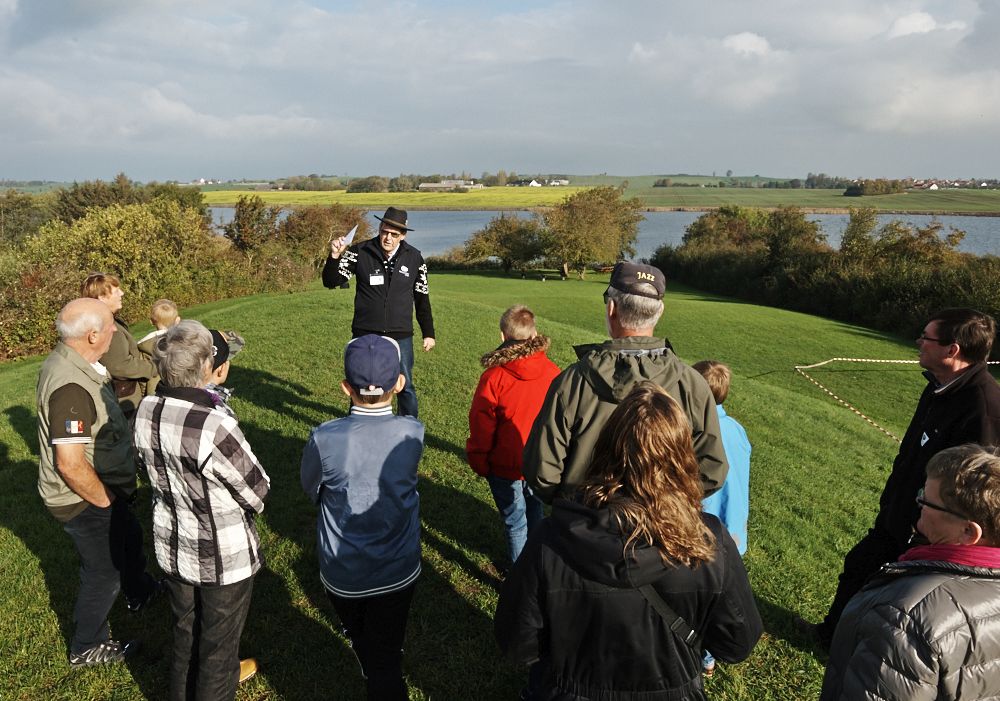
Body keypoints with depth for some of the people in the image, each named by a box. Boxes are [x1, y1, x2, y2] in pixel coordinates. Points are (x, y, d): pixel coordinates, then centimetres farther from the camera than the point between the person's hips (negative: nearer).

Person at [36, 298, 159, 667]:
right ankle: (86, 647, 35)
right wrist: (105, 500, -20)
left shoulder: (65, 360, -4)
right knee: (104, 573, 12)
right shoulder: (71, 387, -35)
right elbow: (71, 464, -34)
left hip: (100, 489, 9)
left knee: (129, 538, 31)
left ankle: (139, 592, 58)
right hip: (84, 500, -9)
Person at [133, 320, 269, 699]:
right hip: (223, 555, -6)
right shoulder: (215, 428, -33)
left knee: (185, 628, 29)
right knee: (219, 642, 18)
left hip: (171, 546, 7)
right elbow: (257, 492, -19)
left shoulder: (146, 411, -12)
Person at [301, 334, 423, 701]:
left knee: (360, 639, 31)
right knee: (387, 660, 16)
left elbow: (311, 489, -4)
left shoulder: (324, 438, -24)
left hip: (342, 573, 1)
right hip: (397, 572, -1)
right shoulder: (413, 433, -21)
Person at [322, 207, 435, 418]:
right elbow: (331, 282, -6)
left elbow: (422, 297, 7)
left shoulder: (414, 258, -2)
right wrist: (334, 257, -24)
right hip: (365, 335, 0)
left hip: (401, 336, 0)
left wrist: (428, 333, 9)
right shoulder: (360, 252, -7)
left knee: (405, 386, 9)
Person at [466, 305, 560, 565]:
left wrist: (479, 464, 1)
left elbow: (481, 428, -13)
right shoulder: (553, 373, -11)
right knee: (535, 515, 25)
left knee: (515, 523, 13)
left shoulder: (493, 377, -21)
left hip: (505, 467, -4)